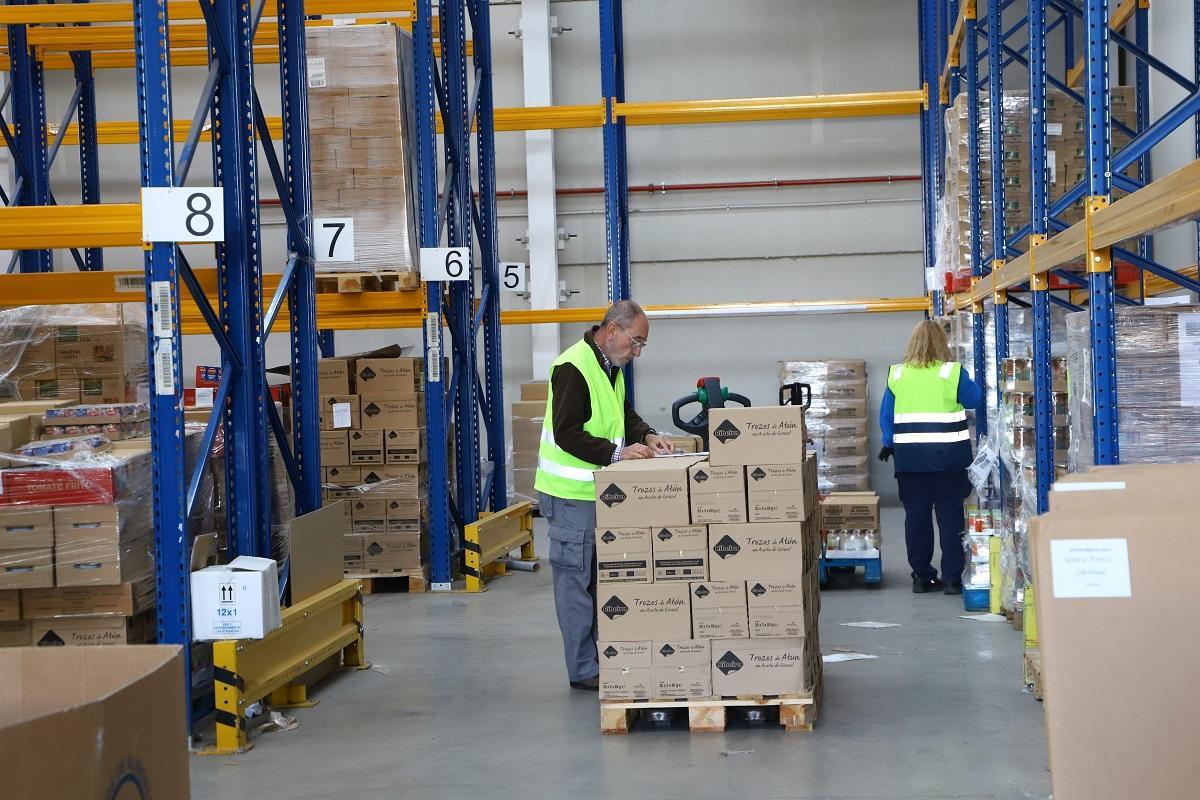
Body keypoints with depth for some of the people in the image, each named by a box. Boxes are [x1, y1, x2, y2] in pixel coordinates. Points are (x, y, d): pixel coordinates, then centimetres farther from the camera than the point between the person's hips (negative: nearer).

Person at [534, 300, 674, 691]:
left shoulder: (611, 367, 12)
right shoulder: (573, 368, -19)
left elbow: (624, 414, 22)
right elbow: (566, 434, -23)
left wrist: (646, 436, 3)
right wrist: (617, 453, -26)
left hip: (601, 490, 10)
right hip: (572, 494, -10)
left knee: (600, 578, 13)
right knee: (577, 580, -3)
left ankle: (604, 658, 21)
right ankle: (583, 670, 2)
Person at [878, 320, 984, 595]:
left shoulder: (897, 375, 1)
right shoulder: (952, 372, -7)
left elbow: (886, 415, 7)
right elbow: (975, 400, 6)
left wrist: (889, 444, 20)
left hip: (910, 456, 2)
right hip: (948, 455, -2)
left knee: (916, 515, 9)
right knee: (950, 515, 3)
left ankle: (922, 577, 13)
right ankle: (952, 578, 3)